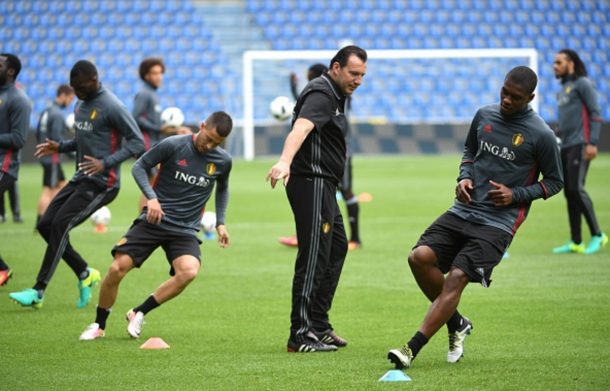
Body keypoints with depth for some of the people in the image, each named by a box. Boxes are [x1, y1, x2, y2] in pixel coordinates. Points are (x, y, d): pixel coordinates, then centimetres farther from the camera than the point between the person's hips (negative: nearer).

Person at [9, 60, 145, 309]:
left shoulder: (112, 108, -15)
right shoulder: (81, 105, 12)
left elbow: (137, 142, -16)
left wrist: (106, 163, -25)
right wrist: (60, 147, 7)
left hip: (101, 183, -9)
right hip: (80, 179, 9)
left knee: (60, 225, -18)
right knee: (45, 225, 3)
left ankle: (38, 292, -16)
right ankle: (85, 274, 17)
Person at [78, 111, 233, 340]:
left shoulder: (223, 161, 1)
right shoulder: (173, 145, -9)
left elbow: (222, 188, 23)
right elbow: (139, 167, -2)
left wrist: (220, 223, 16)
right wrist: (151, 197, -16)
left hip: (186, 231, 2)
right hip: (154, 220, -1)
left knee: (189, 271, -28)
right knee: (117, 269, -13)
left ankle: (139, 314, -9)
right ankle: (99, 326, 11)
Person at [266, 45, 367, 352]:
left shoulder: (334, 95, 17)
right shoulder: (321, 95, -16)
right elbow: (300, 129, -36)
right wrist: (285, 161, -52)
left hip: (323, 186, 11)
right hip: (312, 182, -11)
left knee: (337, 248, 17)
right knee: (314, 258, -12)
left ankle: (319, 326, 24)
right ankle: (300, 335, -12)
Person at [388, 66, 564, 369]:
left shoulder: (541, 136, -7)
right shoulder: (485, 115, 7)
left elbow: (554, 182, 3)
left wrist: (515, 195, -10)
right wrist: (464, 176, 5)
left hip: (498, 222, -6)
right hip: (463, 211, 6)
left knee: (457, 277, -19)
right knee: (420, 257, -13)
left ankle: (411, 350, -19)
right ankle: (457, 324, 9)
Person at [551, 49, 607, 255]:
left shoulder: (582, 84, -4)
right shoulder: (563, 89, 21)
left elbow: (596, 113, -10)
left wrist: (592, 143, -18)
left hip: (580, 145, -9)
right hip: (566, 147, 9)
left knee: (576, 189, -16)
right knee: (569, 193, 4)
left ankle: (597, 235, -7)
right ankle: (576, 243, 6)